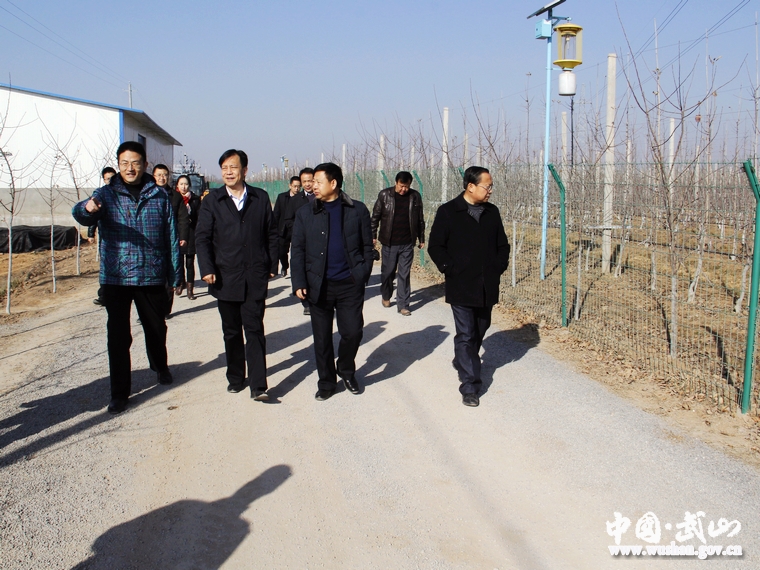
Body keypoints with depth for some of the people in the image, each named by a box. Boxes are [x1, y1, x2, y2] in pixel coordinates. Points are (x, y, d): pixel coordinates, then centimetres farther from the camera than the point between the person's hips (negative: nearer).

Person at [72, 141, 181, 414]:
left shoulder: (159, 197, 2)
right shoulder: (106, 195, 0)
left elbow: (171, 238, 5)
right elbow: (82, 215, -19)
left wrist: (175, 275, 4)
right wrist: (87, 208, -43)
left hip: (152, 278, 1)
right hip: (116, 279, -1)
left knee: (156, 328, 17)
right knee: (118, 337, -1)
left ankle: (160, 366, 45)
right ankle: (119, 393, 9)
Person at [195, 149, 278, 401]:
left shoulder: (261, 198, 5)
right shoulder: (212, 200, 5)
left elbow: (271, 234, 8)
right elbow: (202, 237, 0)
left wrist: (271, 266, 3)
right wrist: (207, 268, -11)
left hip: (255, 278, -1)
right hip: (225, 277, 1)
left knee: (254, 331, -4)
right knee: (231, 332, 12)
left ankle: (258, 386, -5)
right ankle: (235, 378, 26)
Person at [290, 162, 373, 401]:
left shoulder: (358, 210, 1)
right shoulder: (305, 214, 4)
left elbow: (367, 247, 3)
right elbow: (298, 251, 2)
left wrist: (363, 276, -6)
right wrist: (299, 283, -7)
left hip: (350, 283, -1)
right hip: (319, 285, 1)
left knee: (352, 331, 0)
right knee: (322, 337, 8)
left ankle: (346, 371, 28)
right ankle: (326, 382, 24)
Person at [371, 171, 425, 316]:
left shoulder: (415, 196, 1)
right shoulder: (385, 195, -4)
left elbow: (420, 219, 8)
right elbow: (375, 216, 2)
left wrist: (421, 238, 10)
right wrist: (372, 235, 0)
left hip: (407, 244, 1)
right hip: (389, 243, -1)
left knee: (405, 275, 2)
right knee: (387, 272, 11)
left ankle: (403, 304, 8)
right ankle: (386, 296, 35)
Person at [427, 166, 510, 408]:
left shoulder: (492, 212, 8)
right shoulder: (448, 212, -7)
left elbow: (502, 244, 16)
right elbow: (435, 246, -5)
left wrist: (499, 267, 2)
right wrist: (450, 269, -12)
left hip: (487, 287, 5)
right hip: (461, 287, -5)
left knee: (480, 330, 18)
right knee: (466, 335, -4)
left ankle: (462, 362, 44)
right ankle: (470, 386, 1)